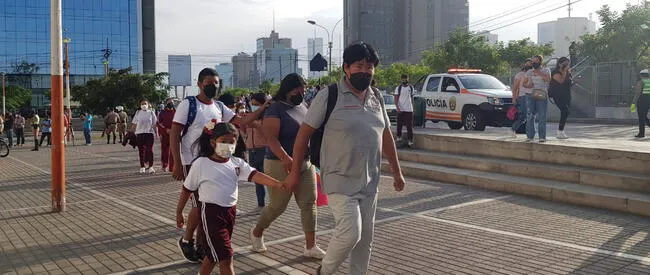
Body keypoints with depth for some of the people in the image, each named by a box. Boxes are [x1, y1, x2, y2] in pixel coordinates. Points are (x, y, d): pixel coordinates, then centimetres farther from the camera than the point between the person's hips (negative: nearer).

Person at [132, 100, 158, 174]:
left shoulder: (151, 113, 6)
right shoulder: (138, 113, 7)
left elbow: (154, 124, 7)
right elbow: (134, 123, 8)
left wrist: (155, 132, 1)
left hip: (149, 132, -1)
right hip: (140, 133, 1)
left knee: (150, 150, -4)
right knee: (141, 151, 4)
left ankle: (150, 167, -1)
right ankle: (142, 167, 11)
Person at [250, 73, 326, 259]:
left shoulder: (303, 107, 11)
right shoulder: (275, 109, -12)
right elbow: (271, 138, -24)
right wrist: (285, 158, -36)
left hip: (306, 164, 7)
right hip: (282, 165, -7)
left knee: (309, 203, 1)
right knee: (278, 205, 2)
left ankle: (311, 246, 6)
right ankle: (257, 232, 29)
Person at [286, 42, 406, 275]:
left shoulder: (376, 98, 9)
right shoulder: (329, 97, -10)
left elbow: (386, 135, 17)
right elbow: (304, 134, -7)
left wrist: (397, 172, 18)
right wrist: (294, 172, -6)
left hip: (370, 182, 6)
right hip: (341, 181, -6)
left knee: (365, 237, 12)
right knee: (350, 232, -16)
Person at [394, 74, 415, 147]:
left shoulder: (411, 87, 11)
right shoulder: (398, 88, 0)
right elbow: (396, 99, -4)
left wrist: (412, 106, 14)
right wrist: (397, 108, -15)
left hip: (409, 109, 2)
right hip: (401, 109, -2)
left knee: (409, 126, -3)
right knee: (399, 124, 4)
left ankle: (410, 140, -3)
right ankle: (399, 137, 17)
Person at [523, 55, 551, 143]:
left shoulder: (546, 70, 10)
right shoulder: (529, 72, 19)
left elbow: (548, 79, -10)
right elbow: (524, 83, 16)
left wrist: (539, 73, -13)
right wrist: (527, 85, -6)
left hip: (542, 96, -3)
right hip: (530, 95, 3)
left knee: (542, 117, -6)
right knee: (529, 117, -2)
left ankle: (542, 137, -3)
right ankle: (530, 136, 3)